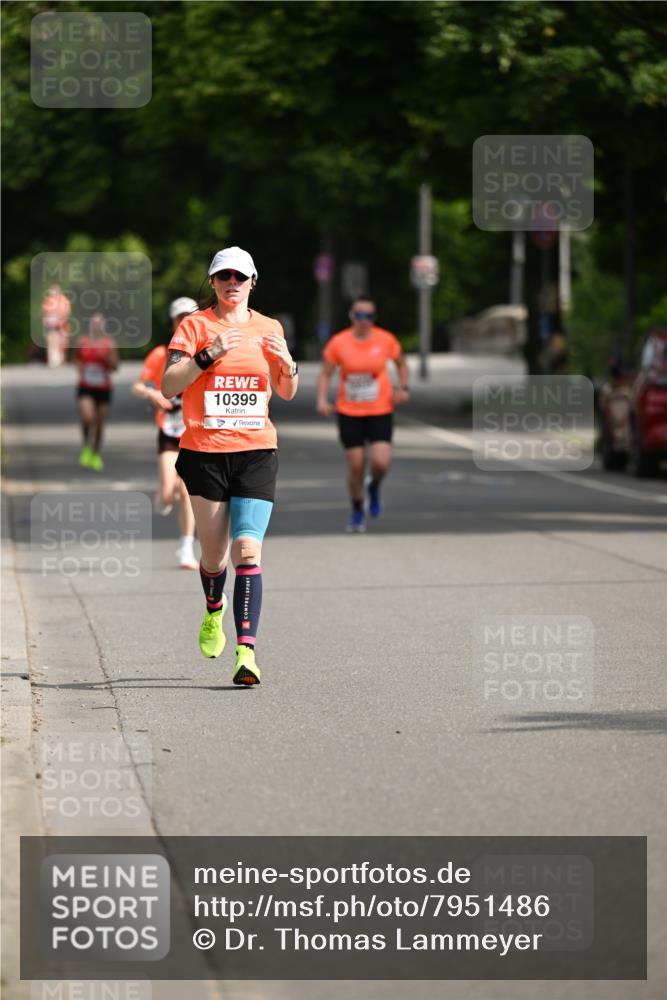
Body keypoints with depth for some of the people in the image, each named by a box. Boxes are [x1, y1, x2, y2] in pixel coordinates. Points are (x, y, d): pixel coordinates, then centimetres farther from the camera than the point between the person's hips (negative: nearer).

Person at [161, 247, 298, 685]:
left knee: (247, 549, -15)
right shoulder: (194, 326, 2)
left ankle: (246, 650, -21)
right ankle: (214, 612, 40)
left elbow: (287, 393, 20)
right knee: (214, 555, 7)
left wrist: (288, 364, -1)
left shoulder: (269, 329, 11)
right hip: (205, 451, -1)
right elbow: (168, 387, -7)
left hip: (256, 452, 1)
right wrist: (208, 355, -19)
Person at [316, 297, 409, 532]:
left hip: (380, 412, 0)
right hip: (349, 413, 0)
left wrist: (403, 388, -1)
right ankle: (357, 512, 24)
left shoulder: (386, 340, -5)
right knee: (356, 466, 1)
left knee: (381, 463, -15)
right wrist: (322, 400, -14)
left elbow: (401, 363, 13)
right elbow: (325, 374, 1)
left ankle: (374, 487, 22)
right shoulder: (338, 343, -7)